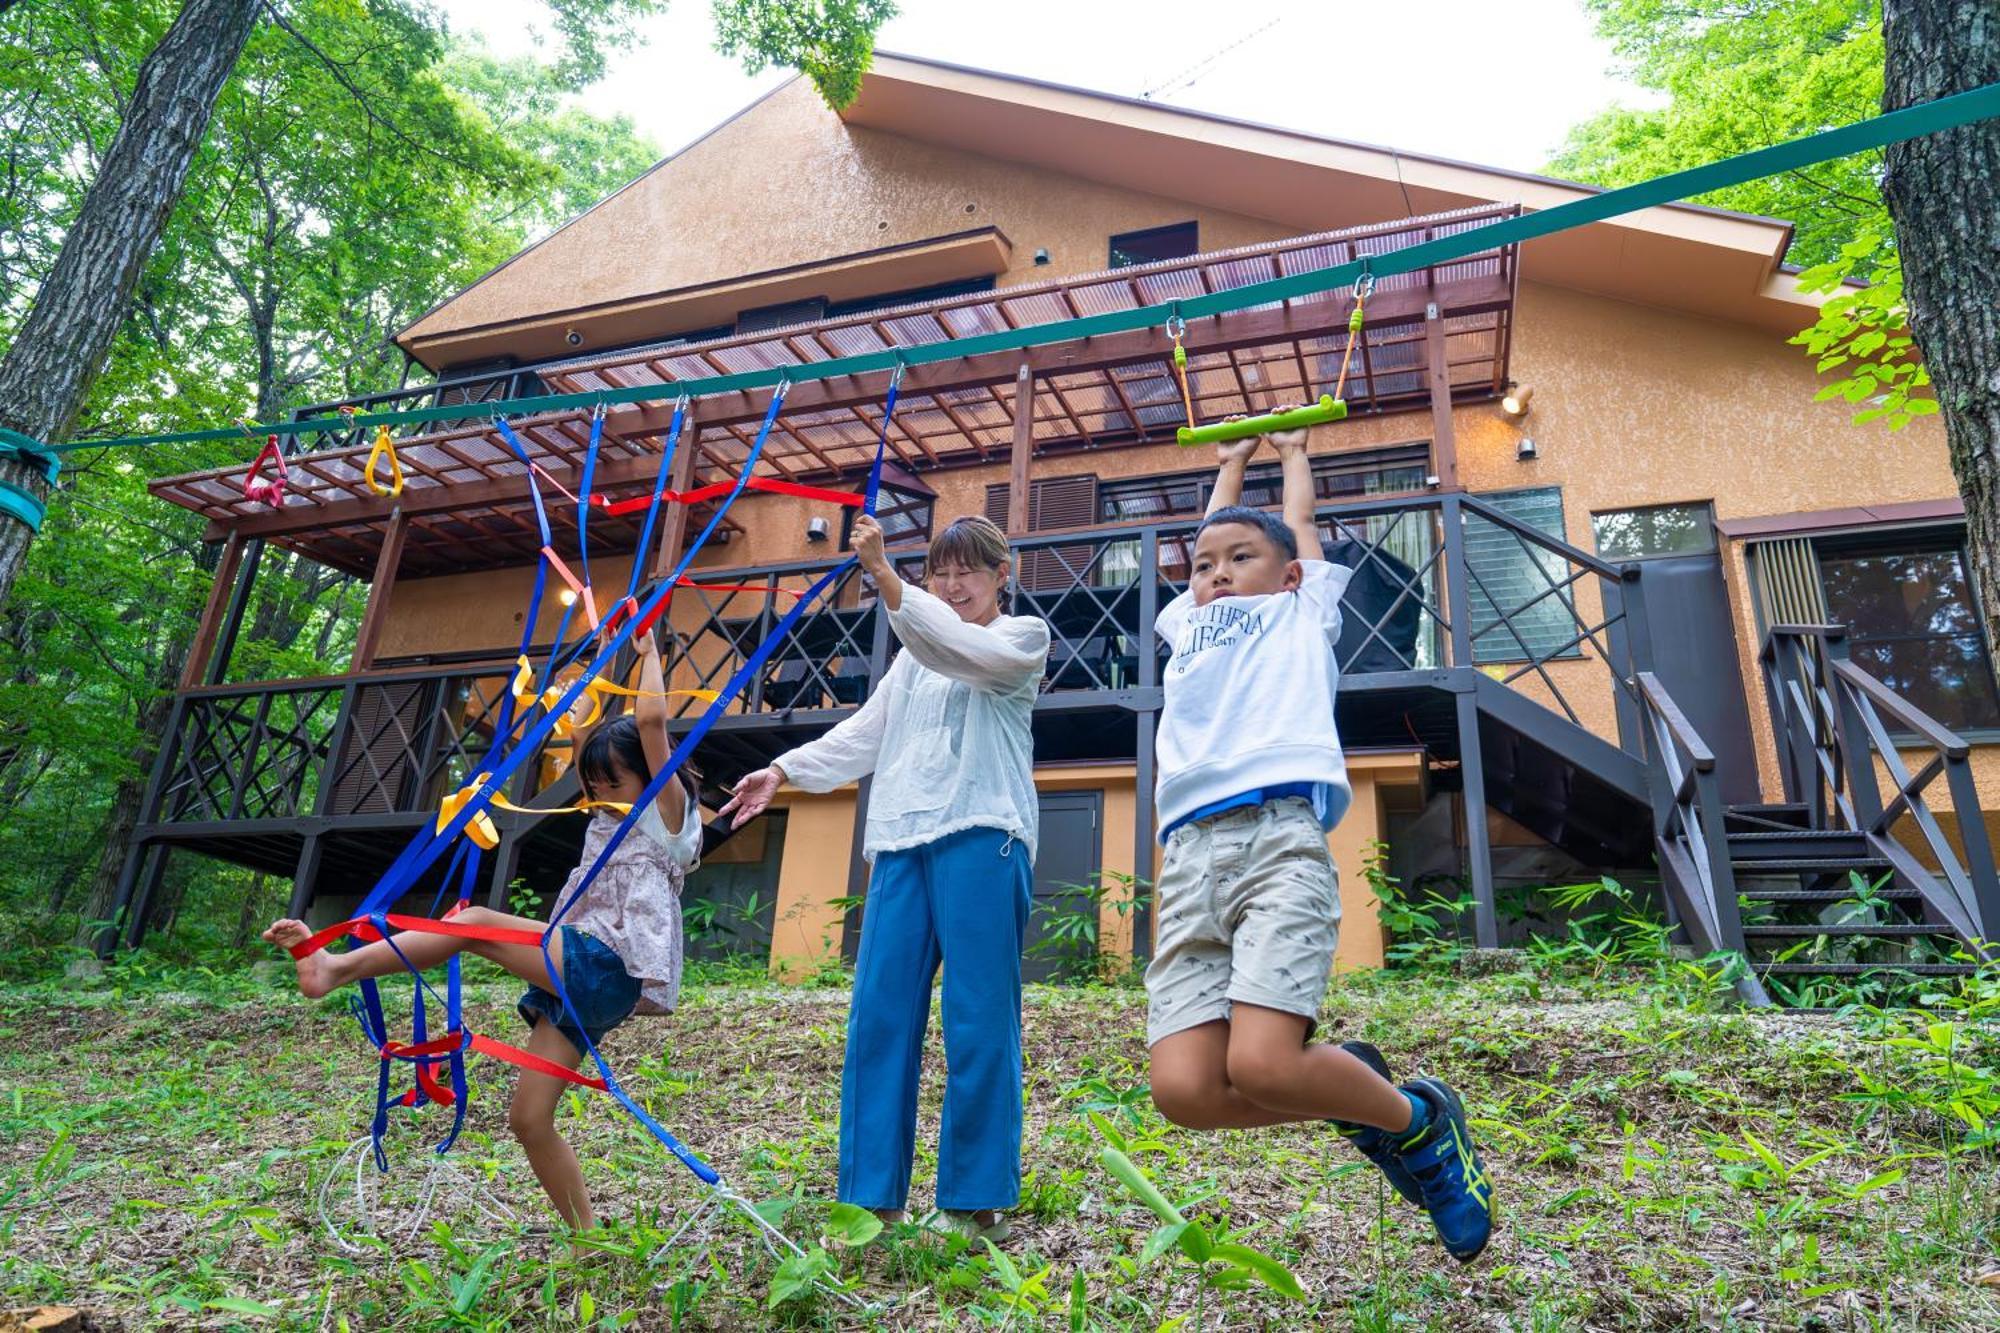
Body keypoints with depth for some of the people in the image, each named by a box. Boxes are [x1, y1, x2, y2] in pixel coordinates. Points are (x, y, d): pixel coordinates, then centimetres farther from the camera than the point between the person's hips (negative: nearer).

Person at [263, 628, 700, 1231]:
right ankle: (587, 1237, 10)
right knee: (529, 1118, 2)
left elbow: (651, 717, -12)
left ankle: (336, 966, -18)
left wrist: (648, 649, 0)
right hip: (574, 974, 9)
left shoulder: (666, 812, 0)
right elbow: (578, 728, 27)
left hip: (608, 972, -9)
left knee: (477, 921, -22)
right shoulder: (608, 819, 23)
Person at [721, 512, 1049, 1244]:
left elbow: (964, 649, -14)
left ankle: (980, 1200, 0)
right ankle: (875, 1195, 5)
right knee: (880, 1012, -1)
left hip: (982, 838, -6)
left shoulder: (1022, 637, 7)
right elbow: (865, 733, 27)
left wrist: (883, 575, -23)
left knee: (978, 1017, -8)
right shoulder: (917, 650, 26)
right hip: (902, 840, 6)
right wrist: (784, 770, 18)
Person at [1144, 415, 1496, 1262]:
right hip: (1188, 853, 4)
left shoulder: (1302, 612, 24)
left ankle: (1415, 1119, 11)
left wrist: (1292, 451, 58)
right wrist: (1230, 461, 62)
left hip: (1279, 835, -4)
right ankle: (1356, 1103, 16)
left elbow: (1300, 522, 39)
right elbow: (1208, 533, 46)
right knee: (1183, 1088, -13)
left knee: (1259, 1065, -21)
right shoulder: (1188, 627, 32)